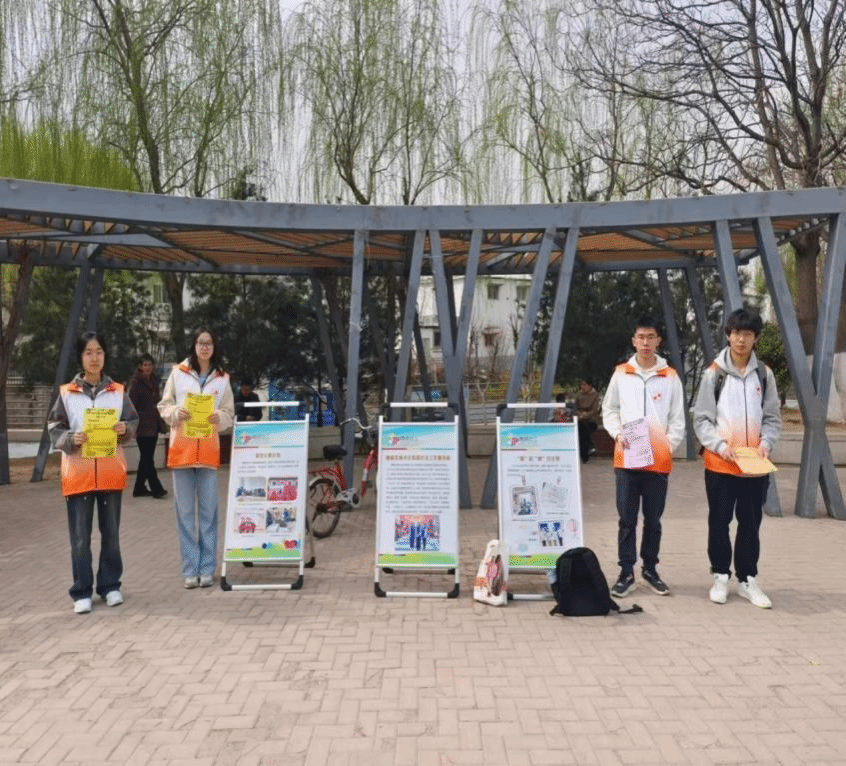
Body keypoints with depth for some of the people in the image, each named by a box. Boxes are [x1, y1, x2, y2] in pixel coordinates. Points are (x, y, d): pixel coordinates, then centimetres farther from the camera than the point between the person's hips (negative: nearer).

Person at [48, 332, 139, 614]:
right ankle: (82, 592, 11)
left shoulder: (118, 391, 5)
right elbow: (54, 430, 2)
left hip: (111, 471, 1)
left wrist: (125, 429, -12)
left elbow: (133, 423, 8)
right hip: (78, 472, -1)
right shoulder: (66, 393, 2)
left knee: (111, 532, 9)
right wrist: (72, 438, -16)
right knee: (80, 535, 2)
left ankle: (110, 585, 21)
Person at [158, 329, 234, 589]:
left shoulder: (222, 378, 8)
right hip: (181, 448, 0)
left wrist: (219, 417, -12)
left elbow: (230, 414, 9)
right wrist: (176, 413, -13)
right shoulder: (178, 373, 6)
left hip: (209, 449, 0)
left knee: (208, 511, 3)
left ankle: (207, 568, 11)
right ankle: (190, 569, 10)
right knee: (185, 511, 3)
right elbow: (163, 406, 8)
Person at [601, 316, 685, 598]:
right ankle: (626, 573, 12)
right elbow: (609, 409, 9)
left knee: (653, 519, 11)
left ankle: (650, 569, 25)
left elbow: (678, 418, 5)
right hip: (626, 459, 0)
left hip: (659, 460, 0)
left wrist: (668, 446, -7)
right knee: (627, 519, 3)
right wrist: (618, 434, -7)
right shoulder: (621, 373, 4)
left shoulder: (670, 376, 3)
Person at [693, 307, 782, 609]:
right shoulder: (714, 373, -4)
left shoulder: (764, 374, 3)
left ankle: (748, 579, 22)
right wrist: (721, 446, -16)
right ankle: (721, 576, 21)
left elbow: (772, 418, 7)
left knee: (751, 524, 10)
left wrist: (766, 444, -10)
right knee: (720, 522, 8)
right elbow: (701, 419, -4)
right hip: (719, 464, -2)